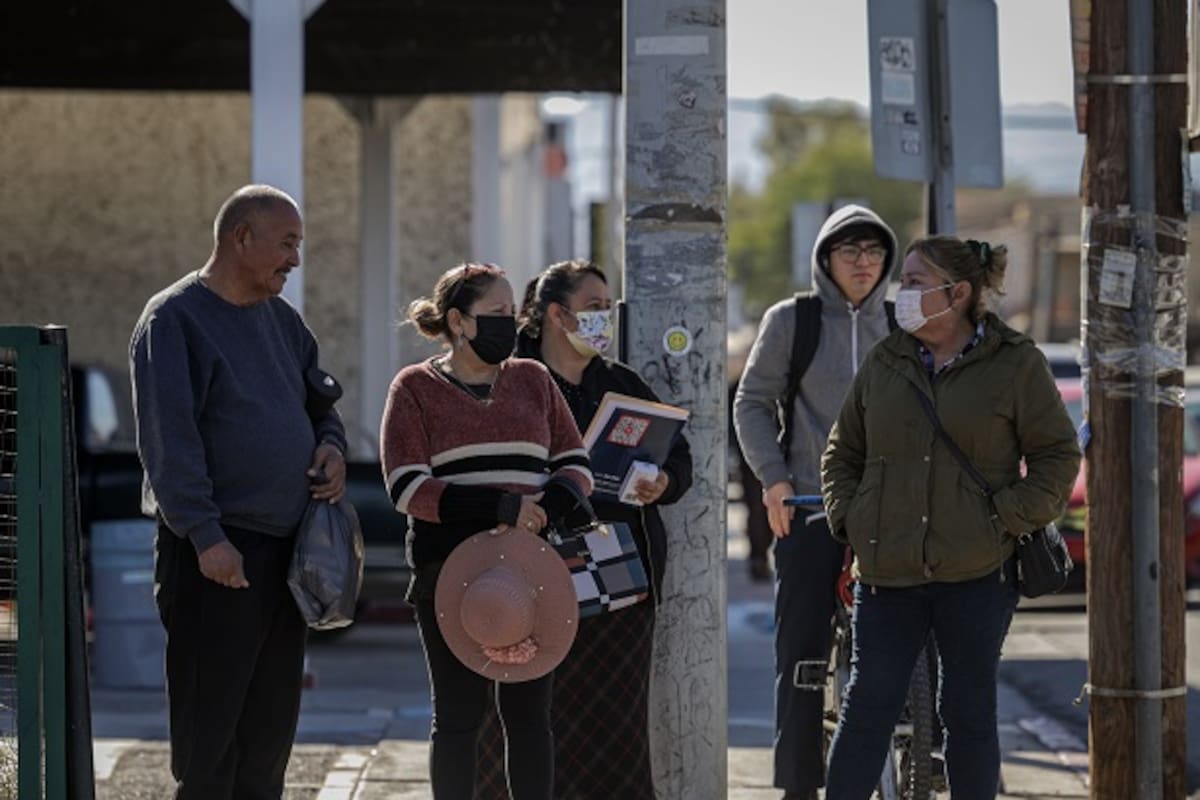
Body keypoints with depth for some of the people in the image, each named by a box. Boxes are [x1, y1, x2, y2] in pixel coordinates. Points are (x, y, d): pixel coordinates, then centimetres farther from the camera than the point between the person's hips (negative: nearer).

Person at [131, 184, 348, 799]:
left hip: (284, 547, 8)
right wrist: (205, 535, -23)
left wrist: (331, 445, 5)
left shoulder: (281, 319, 14)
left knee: (270, 725, 12)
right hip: (216, 552, -8)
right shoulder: (174, 320, -9)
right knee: (209, 728, -5)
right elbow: (168, 439, -16)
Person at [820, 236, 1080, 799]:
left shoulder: (1015, 365, -1)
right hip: (888, 571, 2)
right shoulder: (885, 364, 9)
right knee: (867, 707, 1)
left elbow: (1057, 457, 1)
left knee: (968, 711, 5)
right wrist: (847, 520, 5)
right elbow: (842, 452, 19)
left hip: (976, 573, -2)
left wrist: (1006, 519, -9)